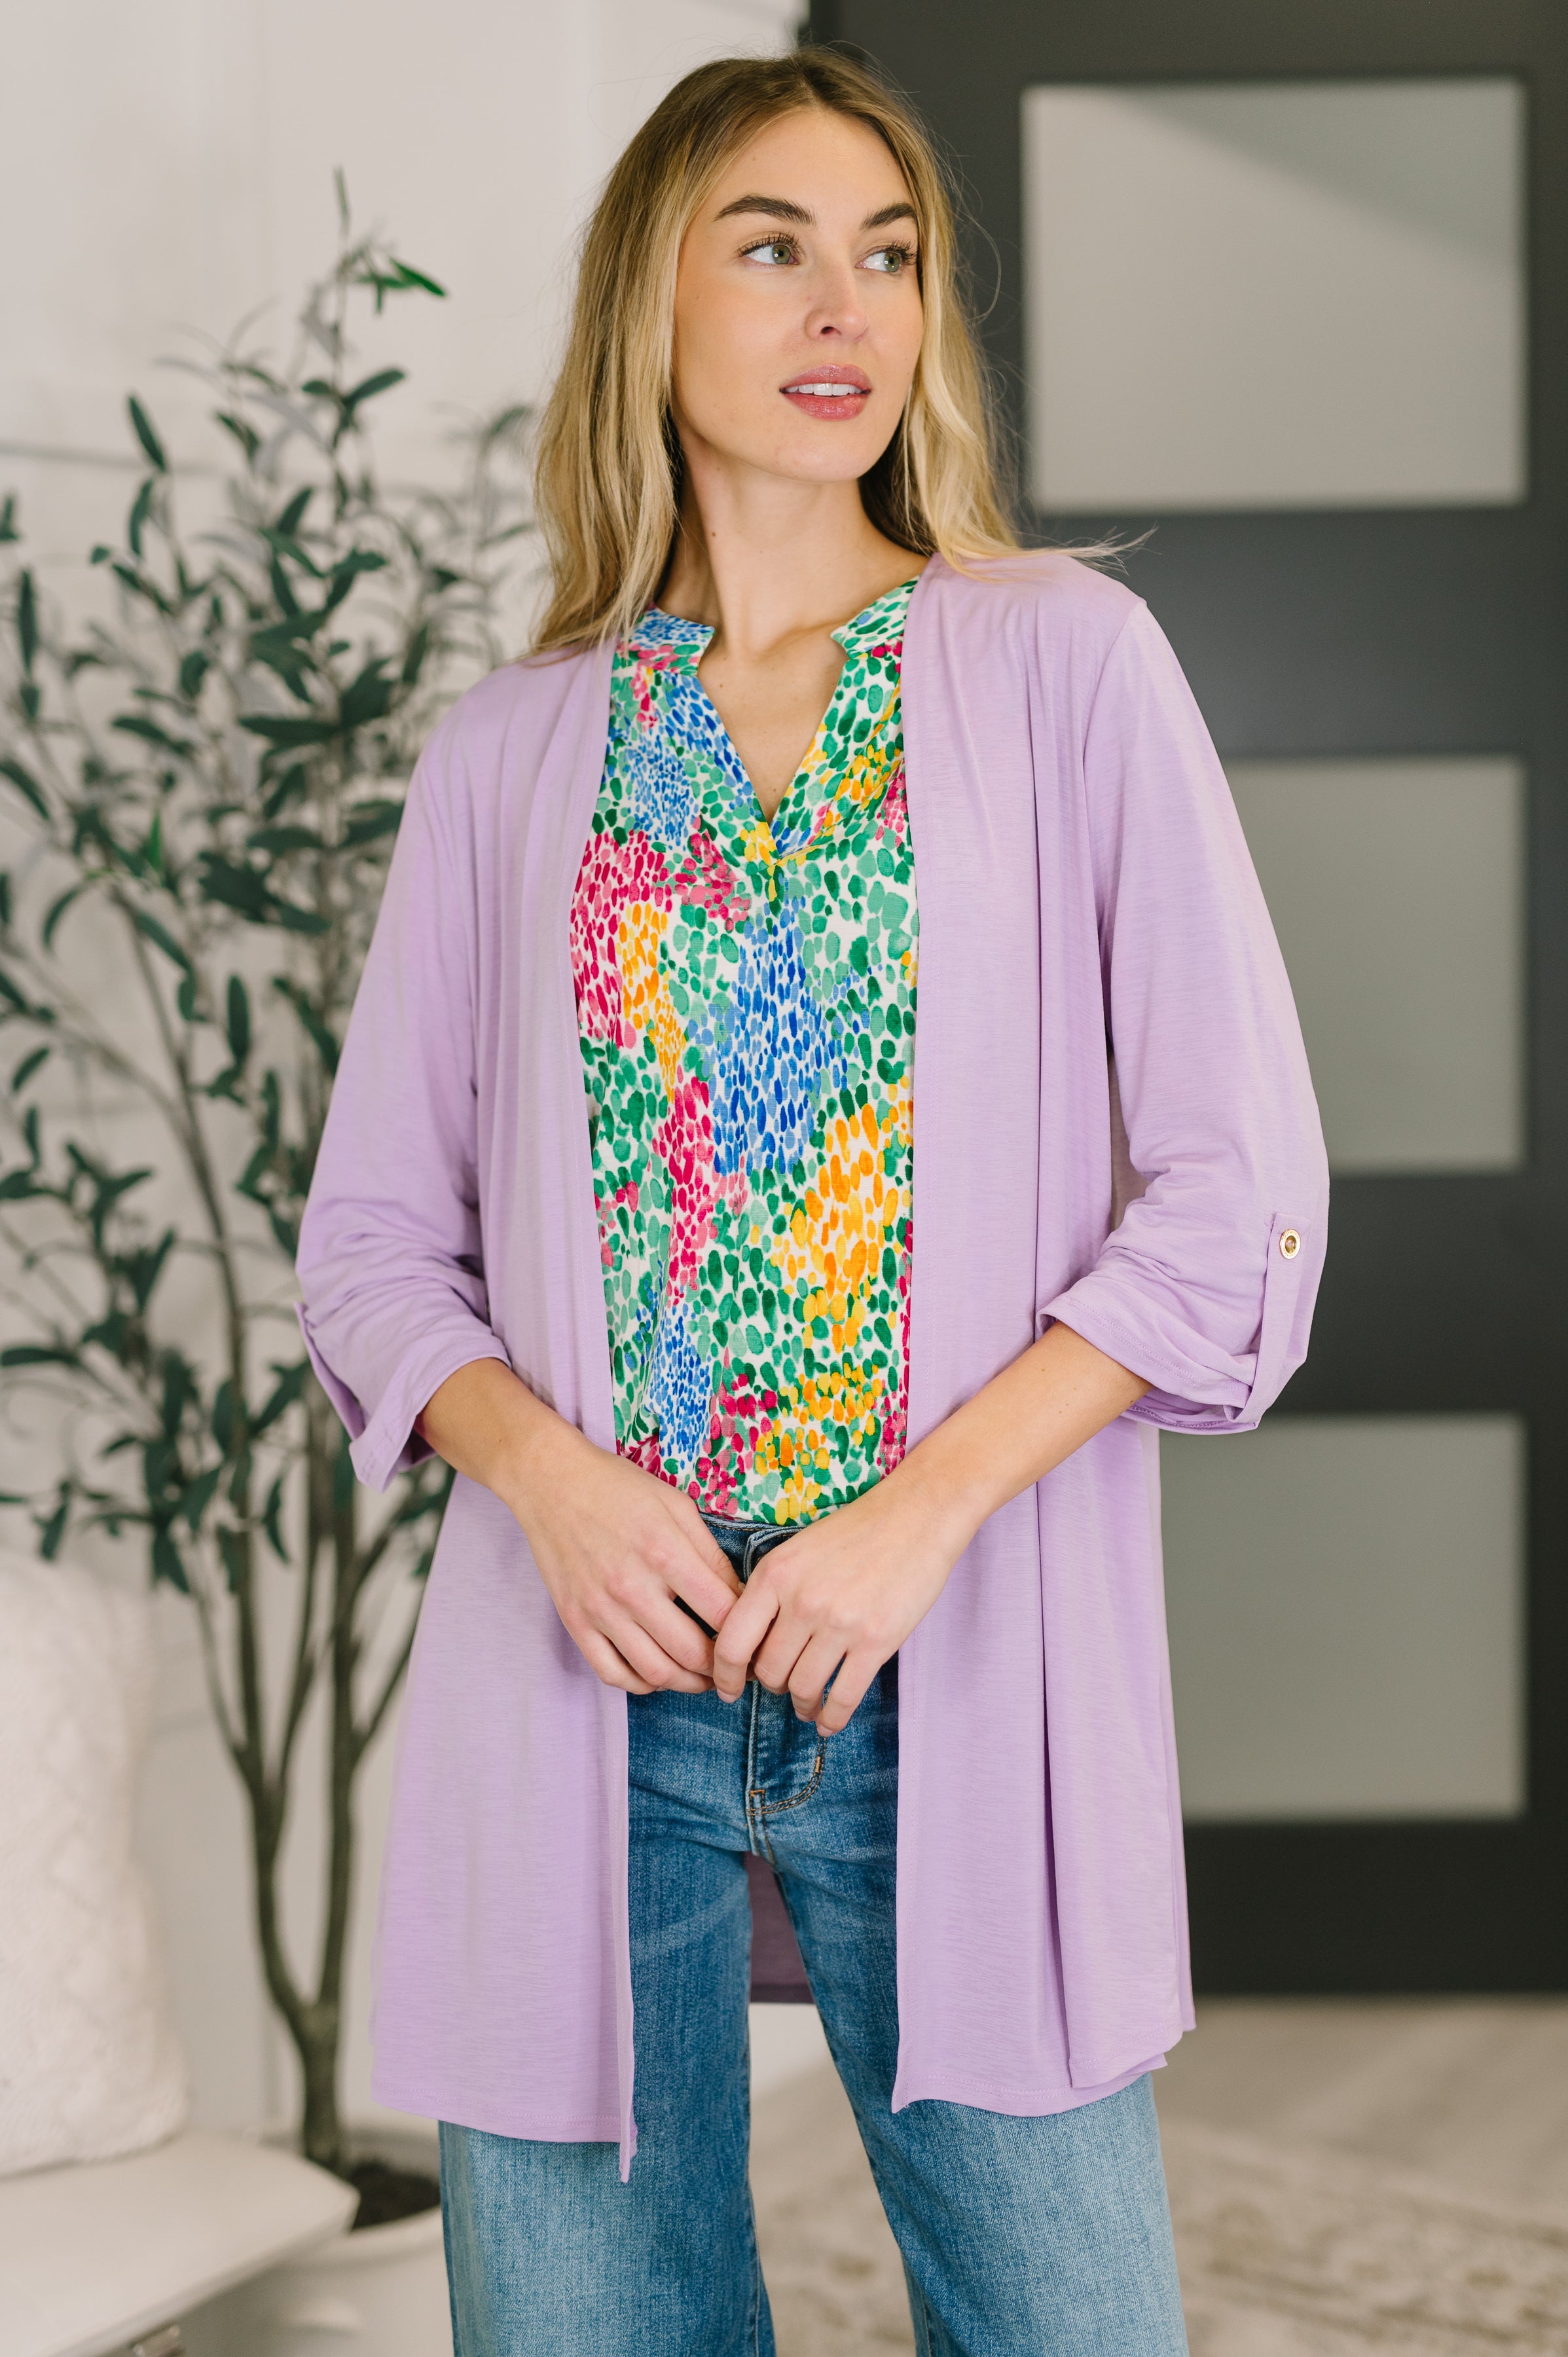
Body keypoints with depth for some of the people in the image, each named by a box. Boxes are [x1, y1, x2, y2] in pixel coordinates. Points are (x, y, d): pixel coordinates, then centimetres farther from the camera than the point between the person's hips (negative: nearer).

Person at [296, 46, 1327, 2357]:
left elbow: (1238, 1186, -2)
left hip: (960, 1685, -1)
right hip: (590, 1672, 2)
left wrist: (928, 1509, -12)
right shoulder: (513, 753, 8)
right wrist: (549, 1474, -10)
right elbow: (371, 1232, 9)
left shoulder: (1065, 665, 3)